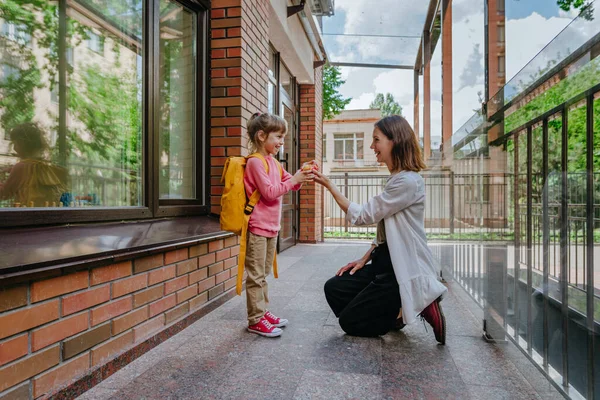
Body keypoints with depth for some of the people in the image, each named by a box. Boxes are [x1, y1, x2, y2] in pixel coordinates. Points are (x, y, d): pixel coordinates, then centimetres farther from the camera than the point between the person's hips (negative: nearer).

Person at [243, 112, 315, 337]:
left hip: (271, 227, 9)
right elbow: (269, 192, -19)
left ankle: (263, 312, 26)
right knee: (256, 275, -2)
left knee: (264, 274, 16)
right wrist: (294, 180, -18)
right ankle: (255, 320, 6)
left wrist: (301, 177, 3)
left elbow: (289, 183, 22)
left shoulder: (273, 162, 14)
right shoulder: (255, 162, -13)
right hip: (257, 227, -9)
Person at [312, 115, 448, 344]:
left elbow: (362, 215, -18)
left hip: (404, 270, -9)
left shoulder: (408, 182, -20)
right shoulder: (396, 179, 13)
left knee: (349, 321, -1)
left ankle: (417, 307, 3)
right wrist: (365, 259, 8)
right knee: (334, 289, 6)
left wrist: (328, 184, -15)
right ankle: (397, 310, 10)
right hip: (385, 261, 9)